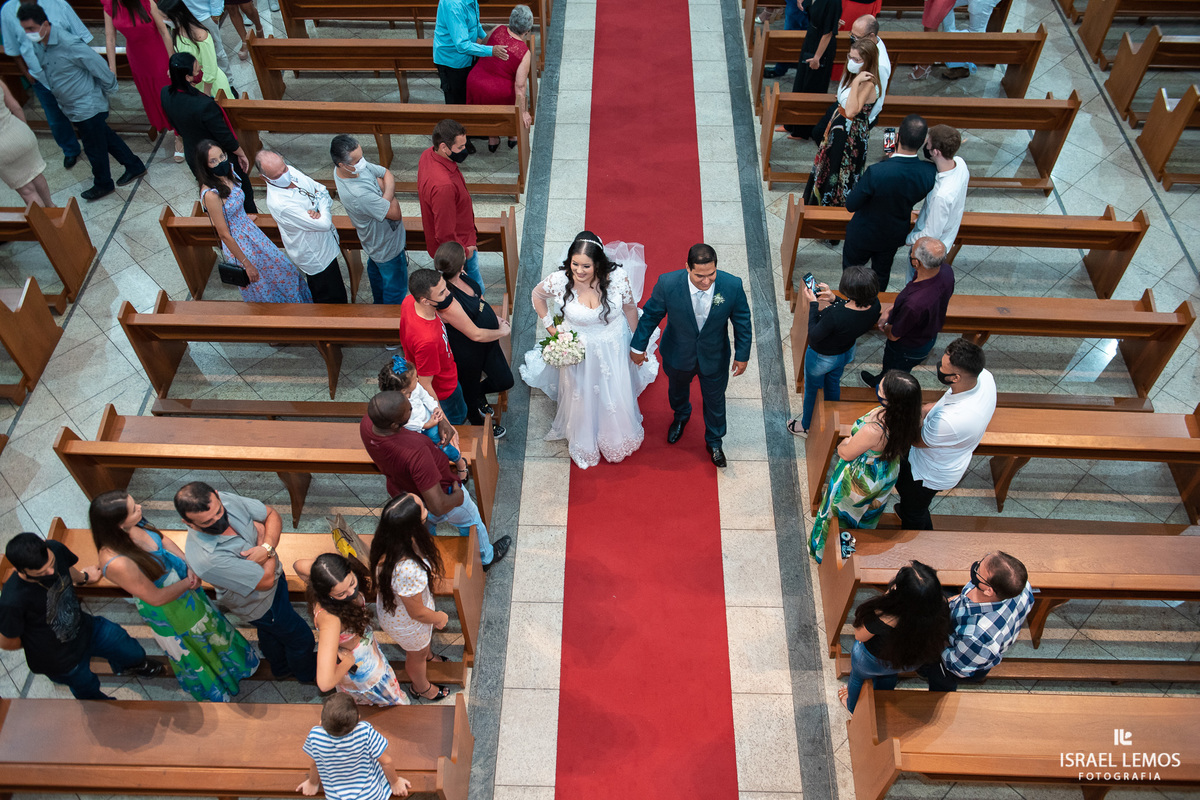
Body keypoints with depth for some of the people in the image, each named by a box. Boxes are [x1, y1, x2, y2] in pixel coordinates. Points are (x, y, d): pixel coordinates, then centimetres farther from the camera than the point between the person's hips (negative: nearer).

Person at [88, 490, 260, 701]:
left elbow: (163, 539, -2)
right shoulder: (117, 564, -42)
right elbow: (157, 597, -29)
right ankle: (211, 692, 54)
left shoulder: (135, 524, -24)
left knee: (208, 622, 33)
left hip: (184, 580, 6)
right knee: (187, 650, 24)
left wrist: (189, 566, -15)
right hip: (166, 611, -6)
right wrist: (190, 582, -16)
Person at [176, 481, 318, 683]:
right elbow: (266, 580, -33)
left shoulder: (227, 500, -28)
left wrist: (267, 547, -30)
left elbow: (272, 516, -13)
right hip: (259, 603, -6)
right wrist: (261, 537, -24)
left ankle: (280, 668, 64)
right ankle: (309, 673, 51)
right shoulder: (205, 558, -44)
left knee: (270, 633, 34)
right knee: (300, 637, 18)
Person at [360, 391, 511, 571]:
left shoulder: (367, 423, -27)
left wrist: (438, 421, -18)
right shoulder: (415, 452, -48)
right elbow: (438, 507, -40)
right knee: (471, 522, 28)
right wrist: (458, 496, -20)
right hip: (442, 494, -5)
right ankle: (485, 558, 57)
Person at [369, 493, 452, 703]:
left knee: (425, 639, 39)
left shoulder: (388, 540, -27)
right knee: (417, 653, 29)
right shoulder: (408, 570, -49)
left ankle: (428, 656, 72)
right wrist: (440, 618, -11)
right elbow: (417, 612, -30)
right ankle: (421, 688, 62)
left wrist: (428, 570, 9)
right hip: (407, 623, -6)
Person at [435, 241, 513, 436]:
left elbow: (479, 297, 10)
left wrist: (496, 318, -2)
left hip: (489, 340, 8)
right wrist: (503, 331, -15)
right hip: (469, 352, -7)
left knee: (505, 381, 21)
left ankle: (479, 394, 52)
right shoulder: (447, 302, -39)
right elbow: (476, 334, -31)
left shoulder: (460, 277, -13)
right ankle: (479, 424, 53)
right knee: (470, 390, 24)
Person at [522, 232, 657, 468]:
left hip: (613, 349, 1)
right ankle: (583, 444, 56)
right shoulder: (560, 280, -27)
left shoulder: (617, 277, -28)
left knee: (616, 396, 24)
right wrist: (550, 327, -3)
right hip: (578, 350, 0)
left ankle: (617, 438, 59)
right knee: (581, 397, 23)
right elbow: (537, 295, -3)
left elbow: (630, 308, -8)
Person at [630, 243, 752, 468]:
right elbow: (650, 315, -13)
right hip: (678, 355, 0)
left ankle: (714, 441, 54)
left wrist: (742, 355, -2)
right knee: (677, 389, 31)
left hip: (714, 357, 0)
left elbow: (742, 321, -11)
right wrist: (638, 346, -2)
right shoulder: (668, 284, -32)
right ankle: (681, 415, 68)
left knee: (715, 399, 23)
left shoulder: (732, 286, -30)